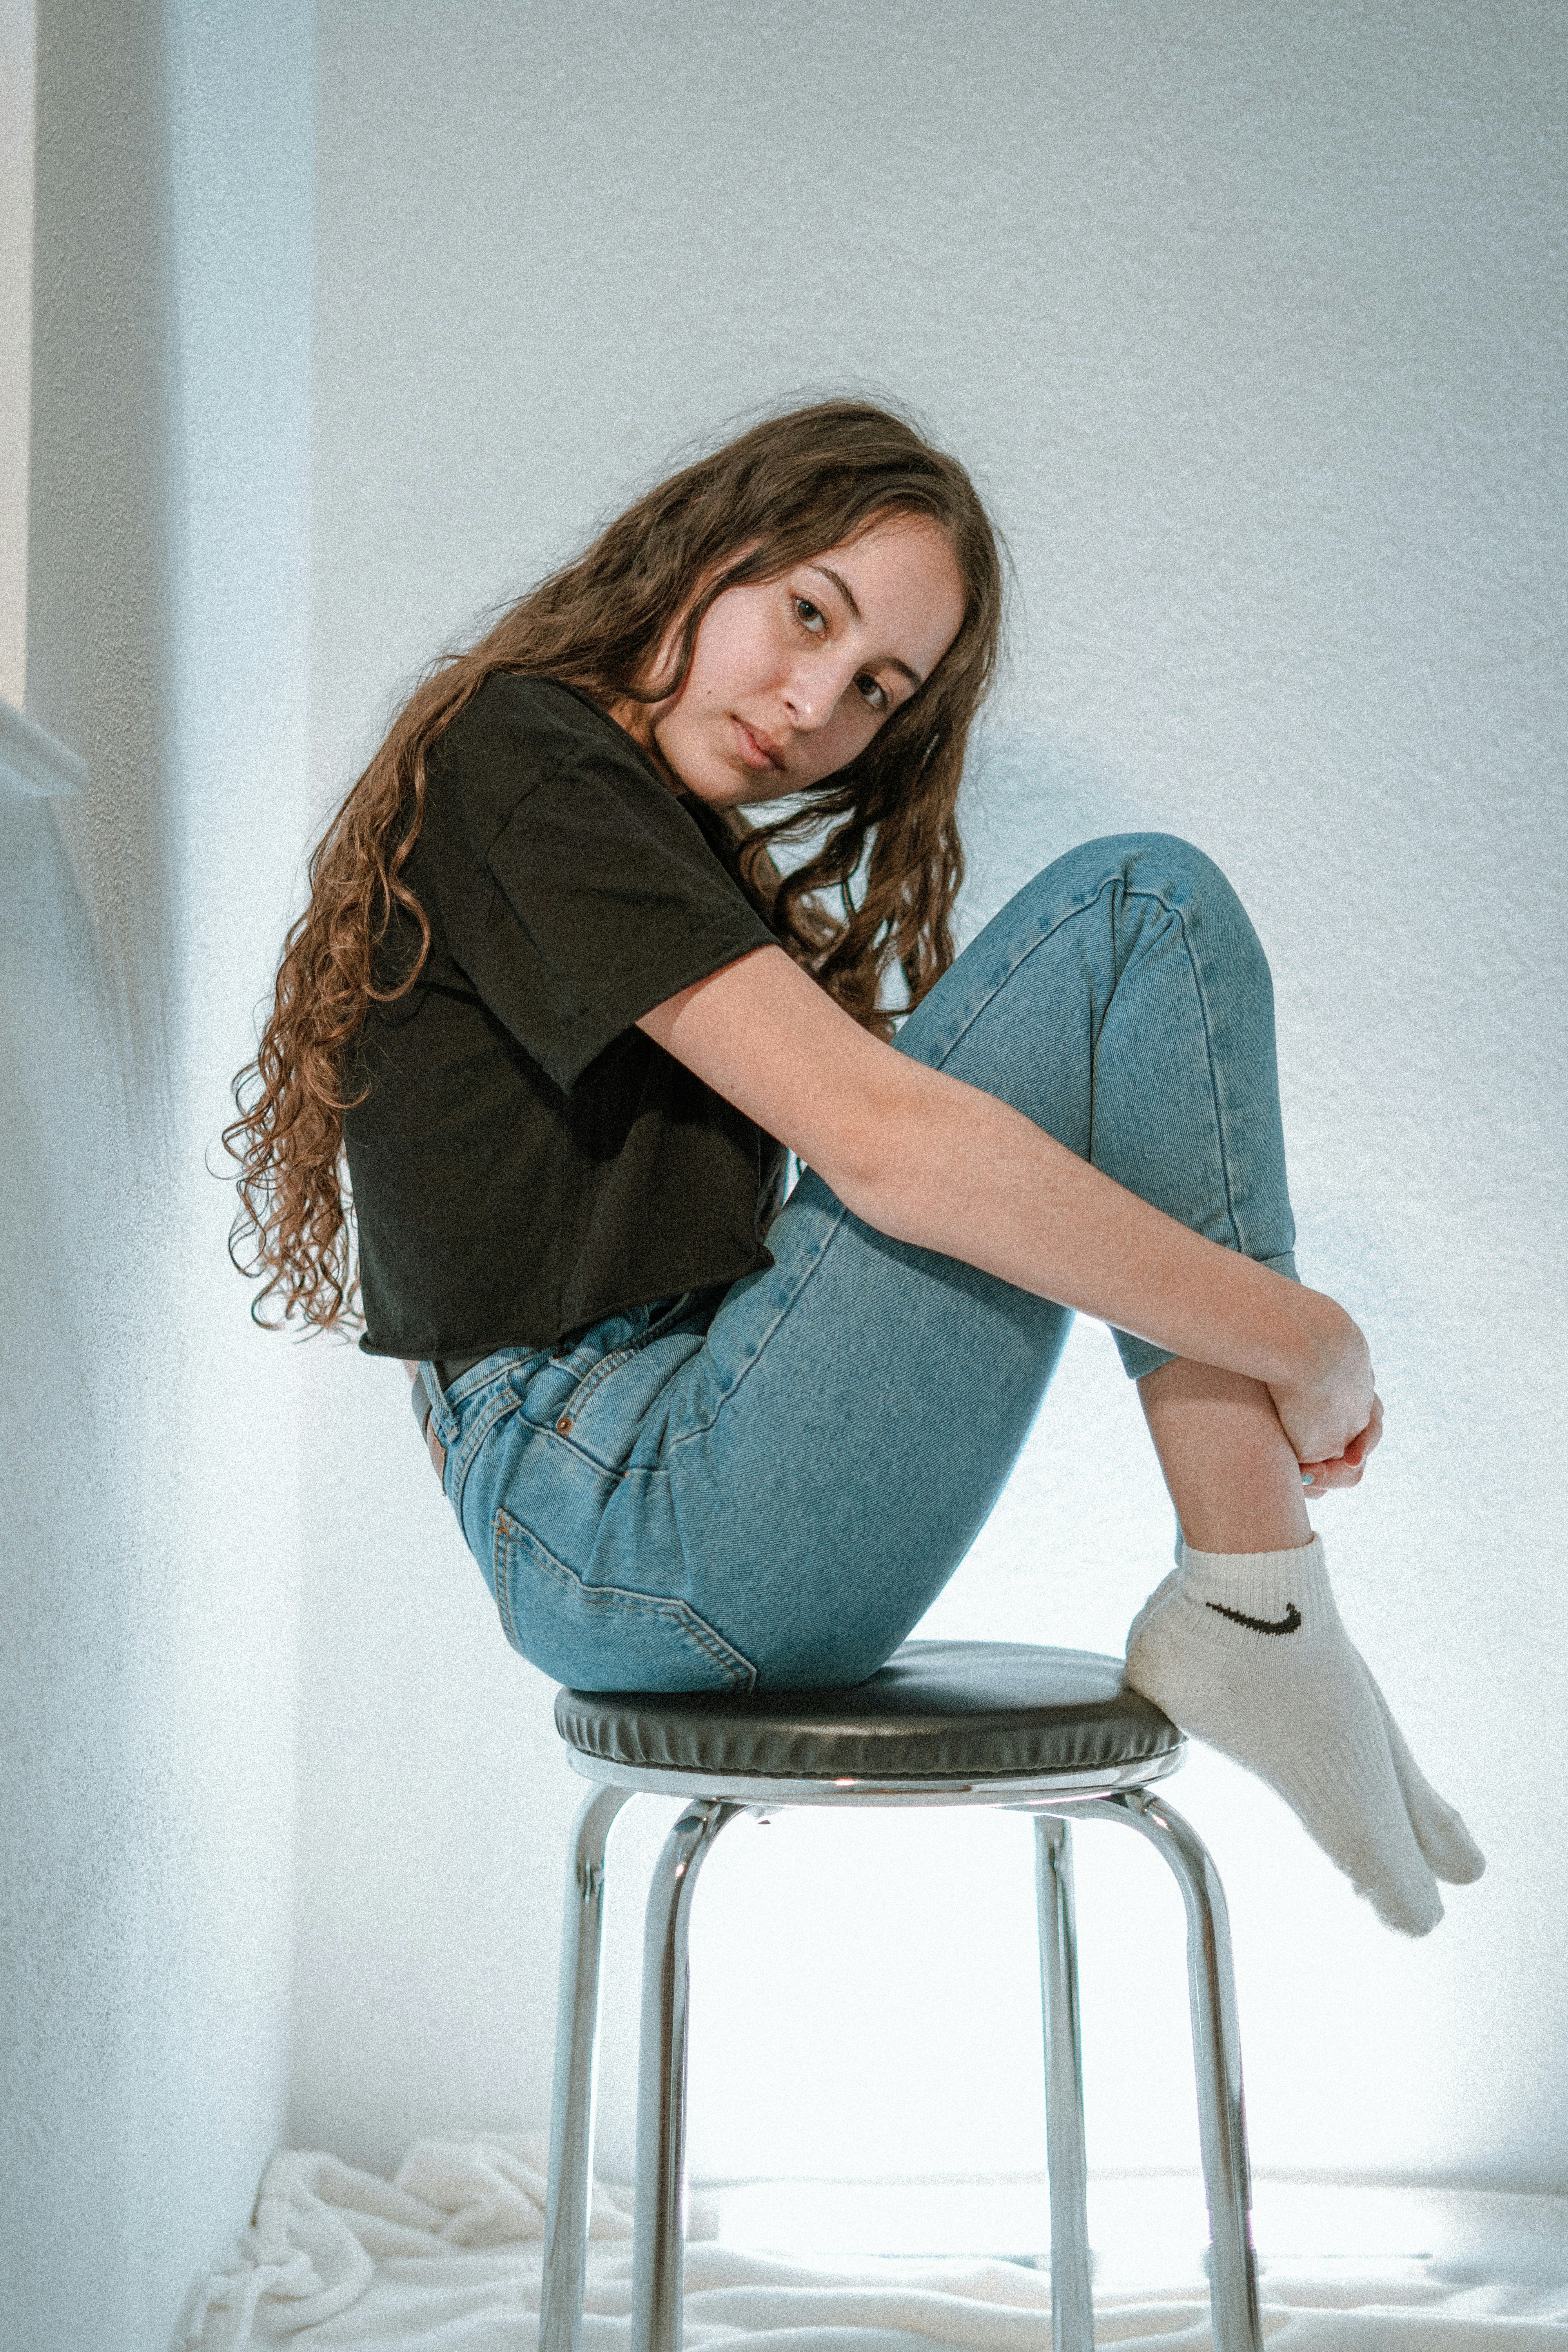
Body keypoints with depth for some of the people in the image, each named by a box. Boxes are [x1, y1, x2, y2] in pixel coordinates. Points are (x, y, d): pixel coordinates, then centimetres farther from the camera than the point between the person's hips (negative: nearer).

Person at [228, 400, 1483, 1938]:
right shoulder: (522, 758, -9)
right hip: (634, 1520, -10)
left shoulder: (679, 841, 22)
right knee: (1140, 912, -11)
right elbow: (889, 1146, -19)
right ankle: (1254, 1614, -14)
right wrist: (1306, 1342, -12)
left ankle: (1244, 1603, 0)